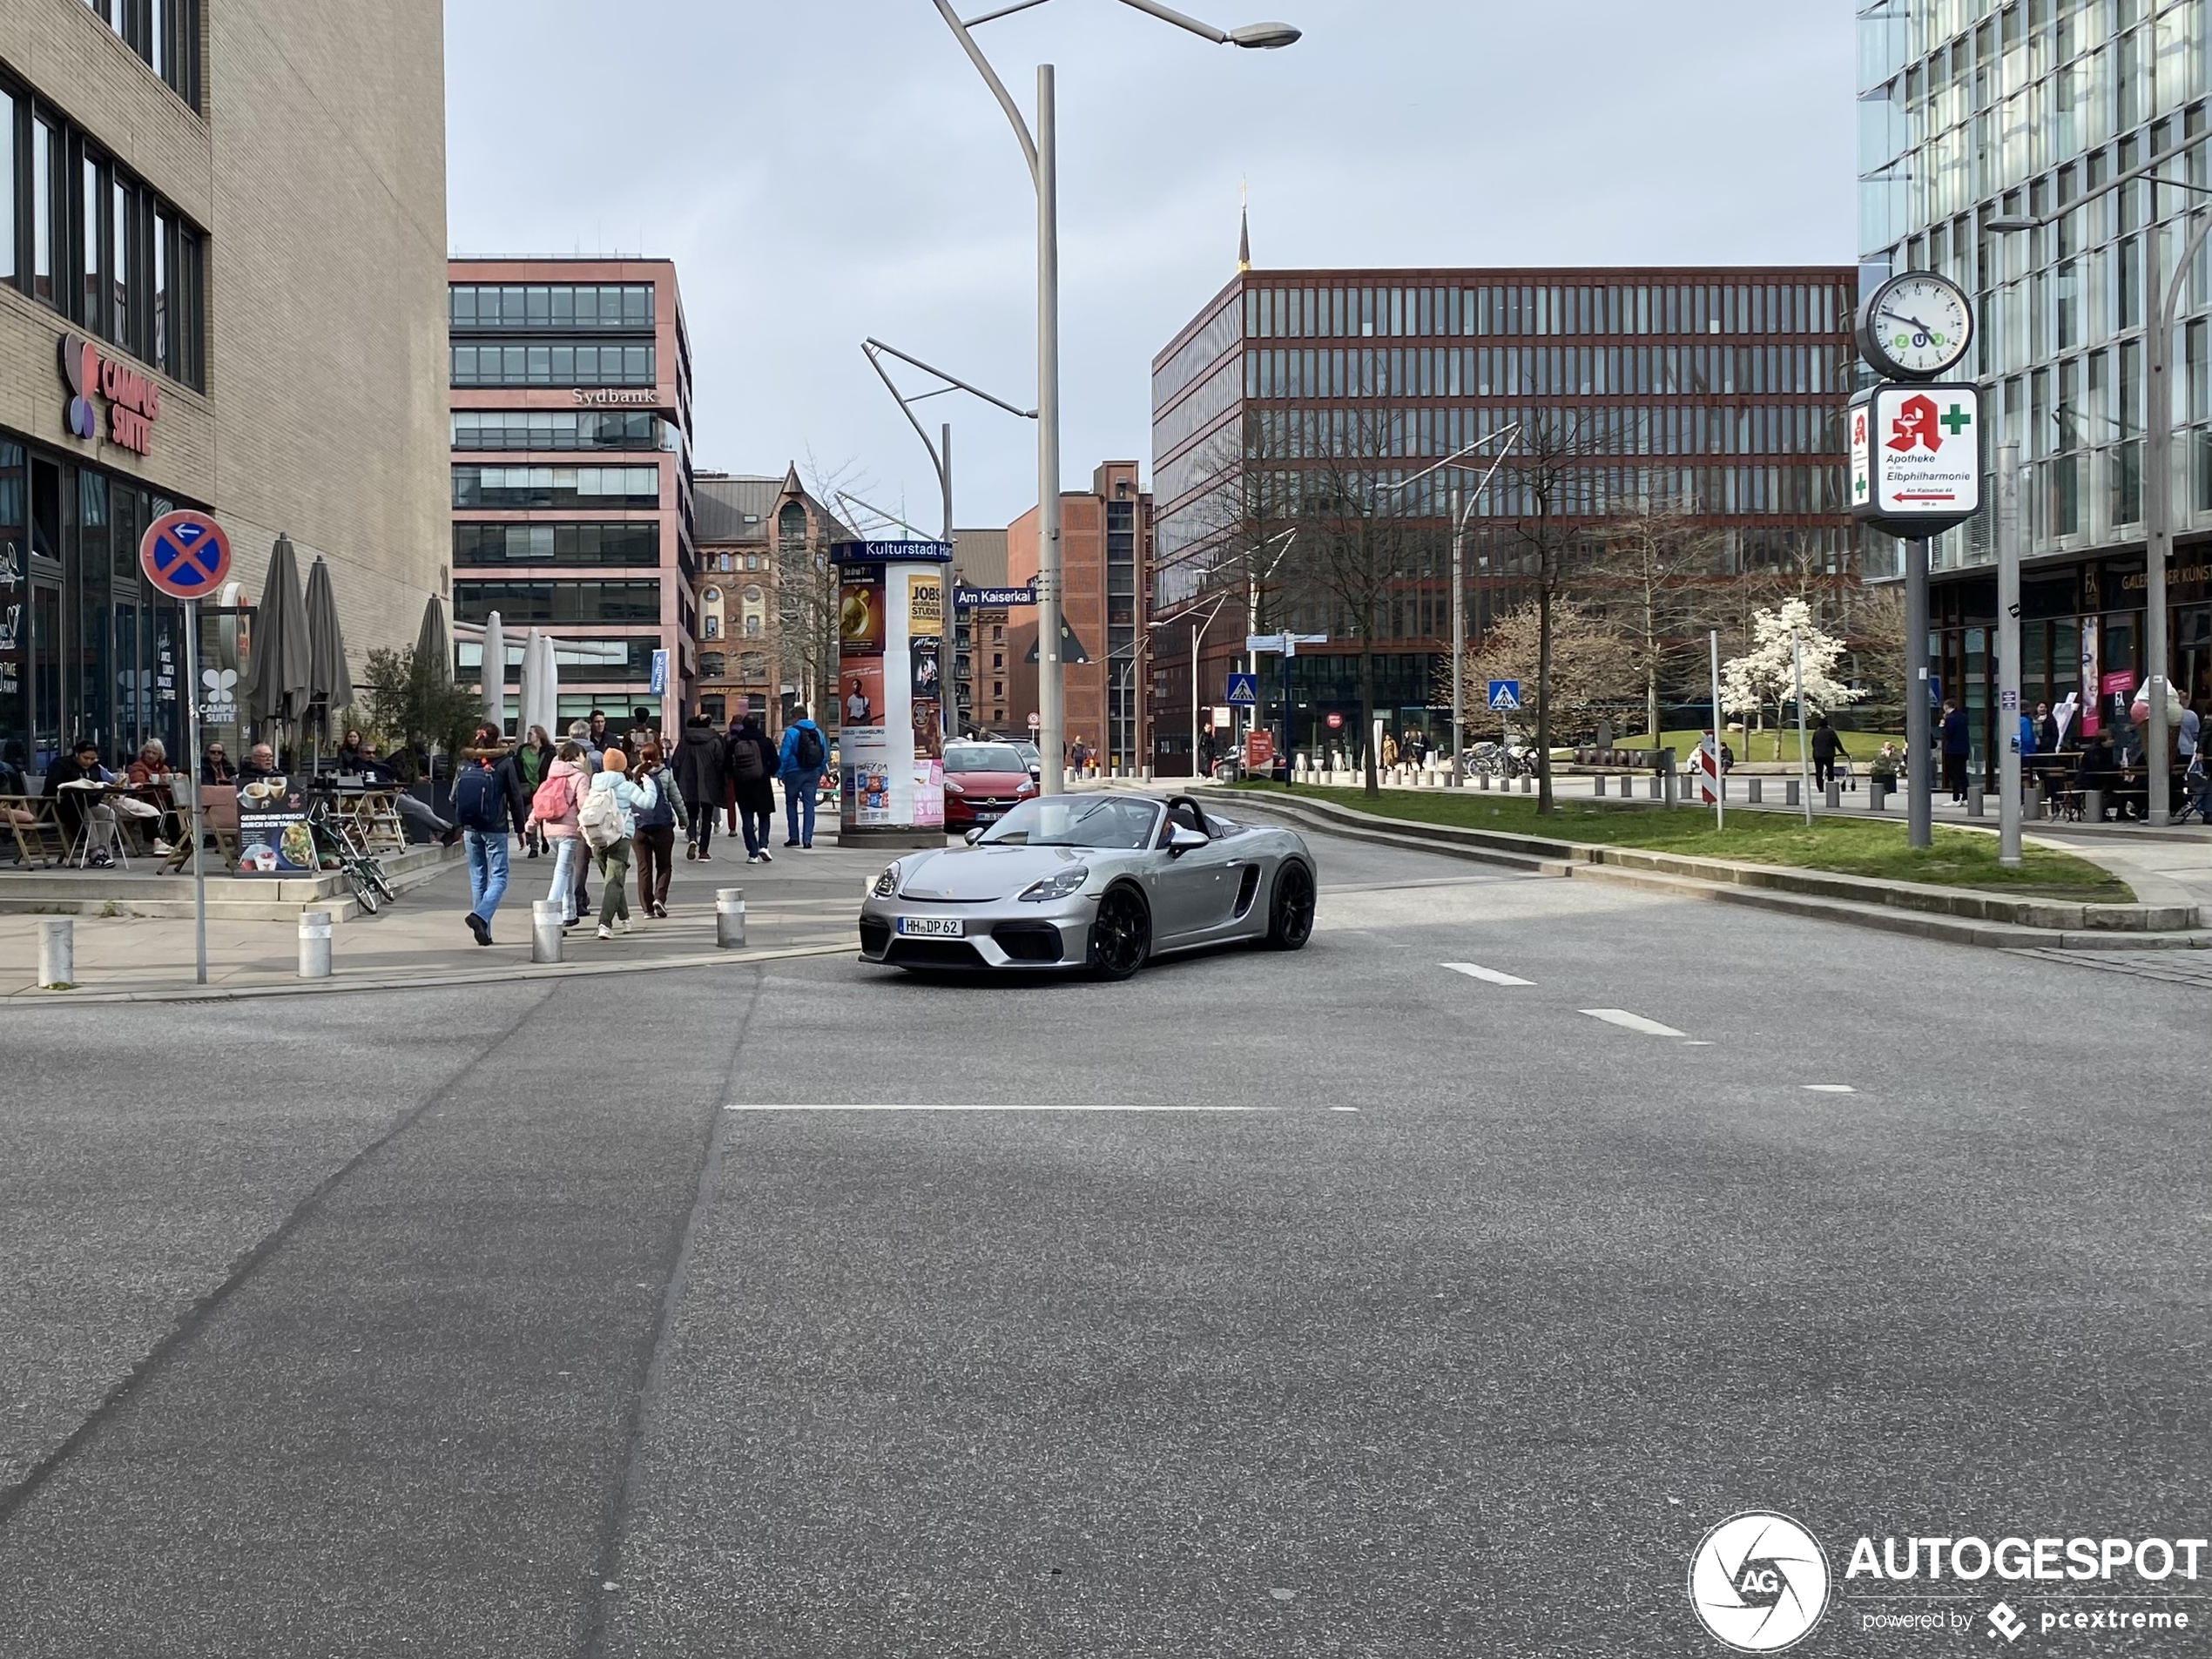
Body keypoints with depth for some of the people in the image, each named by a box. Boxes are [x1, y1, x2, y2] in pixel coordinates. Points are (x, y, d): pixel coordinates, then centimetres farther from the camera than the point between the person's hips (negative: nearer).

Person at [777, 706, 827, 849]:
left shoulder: (791, 732, -10)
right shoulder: (818, 732, 5)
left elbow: (784, 755, -13)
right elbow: (825, 756, 8)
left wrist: (780, 773, -5)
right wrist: (819, 773, 16)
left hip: (794, 773, -3)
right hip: (812, 774, 3)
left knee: (791, 804, 11)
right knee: (809, 805, 4)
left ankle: (794, 837, 9)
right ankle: (807, 839, -3)